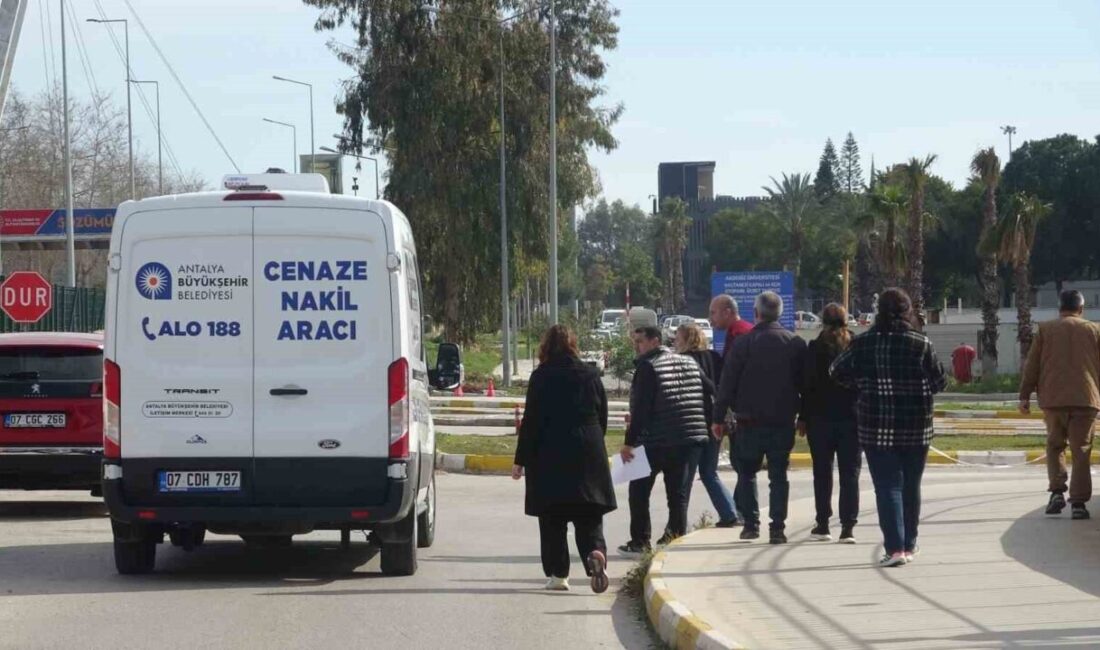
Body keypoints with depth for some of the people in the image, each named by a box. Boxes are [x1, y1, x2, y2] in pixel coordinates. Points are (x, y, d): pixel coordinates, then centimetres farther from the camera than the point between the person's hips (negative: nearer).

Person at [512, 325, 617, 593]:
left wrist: (521, 460, -3)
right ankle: (596, 552, -22)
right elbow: (602, 418, 11)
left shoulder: (541, 377, -6)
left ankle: (558, 573, 5)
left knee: (552, 520, 6)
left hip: (549, 456, -3)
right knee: (588, 518, 5)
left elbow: (531, 422, -7)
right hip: (588, 455, 3)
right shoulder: (591, 375, 5)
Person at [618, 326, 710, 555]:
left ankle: (640, 541, 5)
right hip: (692, 439, 6)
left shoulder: (647, 367, -10)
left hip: (656, 441, -6)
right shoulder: (689, 363, 12)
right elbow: (709, 395, 16)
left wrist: (630, 441, -14)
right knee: (679, 495, 9)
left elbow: (641, 408, -15)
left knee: (639, 491, 8)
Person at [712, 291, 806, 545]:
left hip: (750, 421, -2)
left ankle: (751, 523, 6)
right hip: (783, 420, 2)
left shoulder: (743, 343, -7)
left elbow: (727, 383, -6)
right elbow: (804, 383, 5)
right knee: (779, 475, 6)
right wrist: (802, 416, 15)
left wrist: (718, 417, 0)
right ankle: (777, 528, 0)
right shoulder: (796, 343, 0)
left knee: (747, 473, 12)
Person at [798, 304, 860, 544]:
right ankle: (848, 527, -3)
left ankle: (823, 525, 11)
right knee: (850, 473, 3)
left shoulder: (815, 348, -6)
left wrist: (803, 418, 1)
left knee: (822, 472, 9)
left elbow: (807, 385, -6)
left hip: (821, 418, -1)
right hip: (852, 417, 1)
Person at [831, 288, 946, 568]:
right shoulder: (921, 344, -7)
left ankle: (895, 547, -14)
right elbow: (940, 382, -3)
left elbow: (837, 371, 5)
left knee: (887, 486, -1)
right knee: (911, 486, 15)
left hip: (875, 427, -1)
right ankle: (909, 545, 24)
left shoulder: (863, 343, -4)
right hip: (916, 428, 1)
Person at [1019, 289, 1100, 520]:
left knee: (1055, 445, 16)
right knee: (1081, 451, 4)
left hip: (1053, 398, 0)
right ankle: (1079, 503, -1)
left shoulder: (1045, 330, 4)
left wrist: (1025, 395, 7)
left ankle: (1057, 491, -1)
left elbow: (1032, 365, 3)